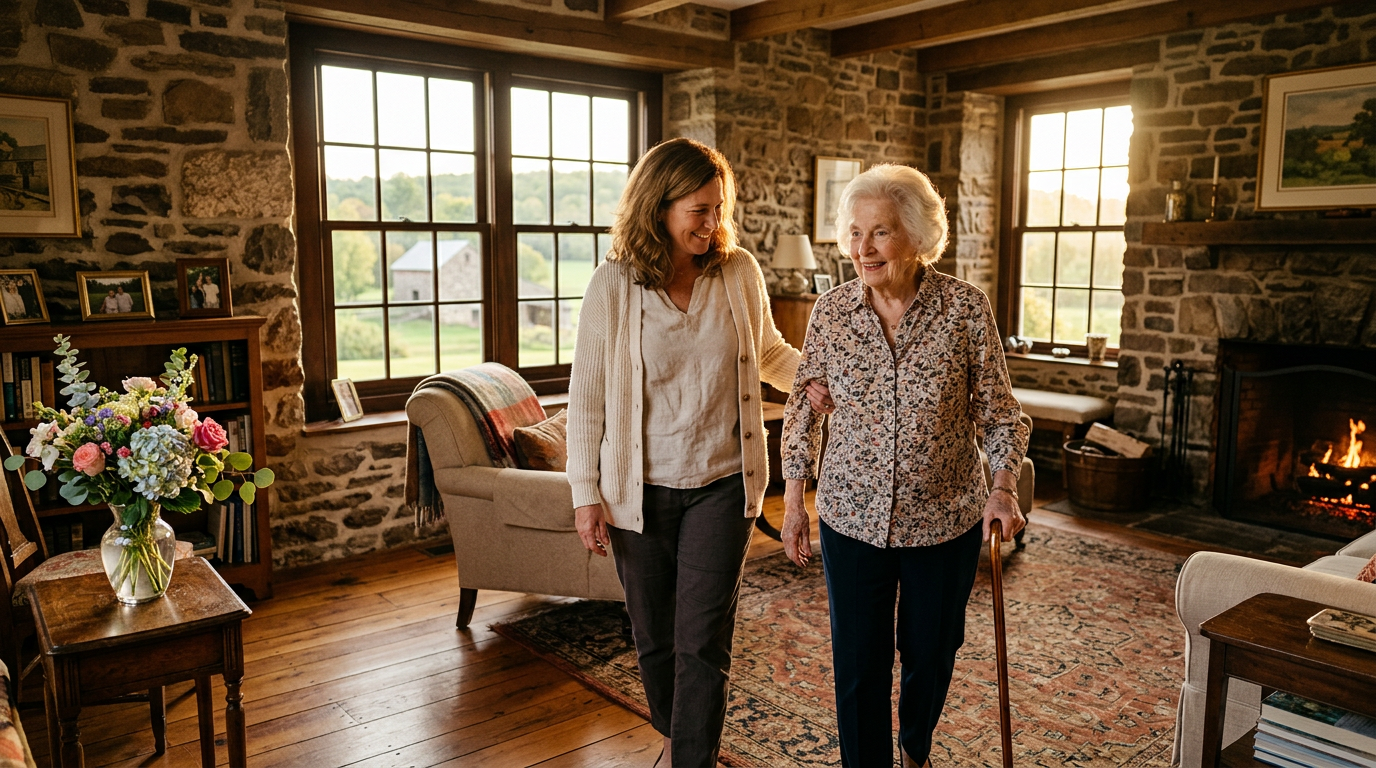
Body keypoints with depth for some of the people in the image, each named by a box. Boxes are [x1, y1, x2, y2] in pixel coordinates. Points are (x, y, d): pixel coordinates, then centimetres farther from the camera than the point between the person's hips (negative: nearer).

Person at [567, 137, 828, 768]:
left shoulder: (739, 271, -3)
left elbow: (766, 350, 14)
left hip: (720, 484, 0)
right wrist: (585, 491, -6)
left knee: (703, 643, -1)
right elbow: (587, 394, -4)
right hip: (640, 489, 0)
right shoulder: (613, 285, -9)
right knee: (654, 635, 17)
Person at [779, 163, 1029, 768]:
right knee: (858, 666, 7)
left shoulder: (967, 308, -10)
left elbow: (998, 411, -3)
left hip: (946, 519, 0)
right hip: (851, 518, 0)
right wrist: (793, 501, 2)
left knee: (931, 656, 19)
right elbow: (803, 408, 3)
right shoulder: (830, 312, -6)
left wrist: (1004, 484, -18)